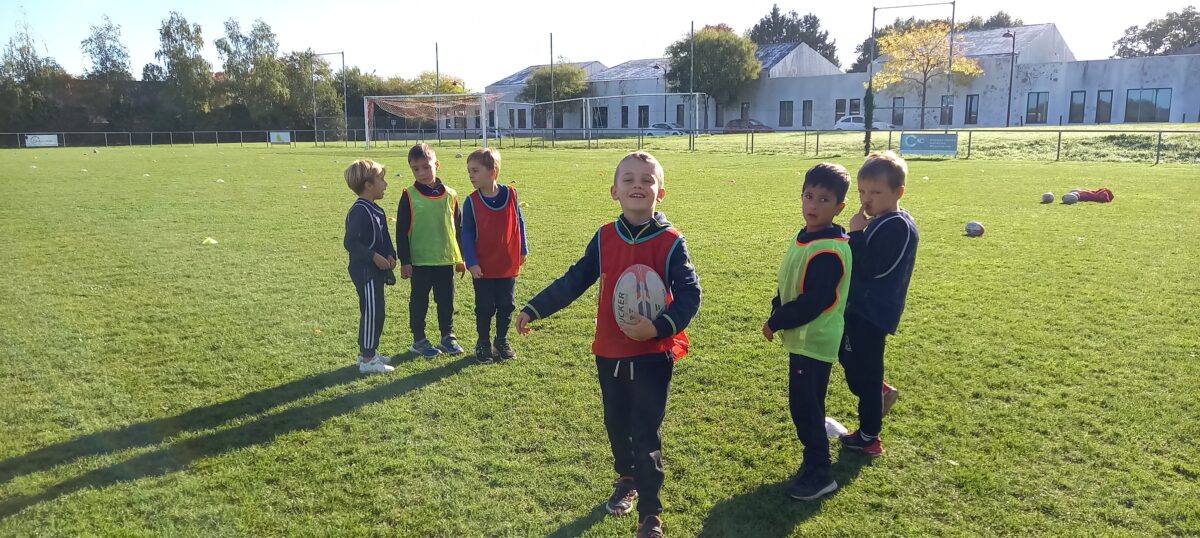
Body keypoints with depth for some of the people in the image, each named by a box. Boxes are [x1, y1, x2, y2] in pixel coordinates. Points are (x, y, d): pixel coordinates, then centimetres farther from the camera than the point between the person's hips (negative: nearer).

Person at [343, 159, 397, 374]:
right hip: (365, 271, -10)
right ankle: (367, 360, 4)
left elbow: (384, 238, 19)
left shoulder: (375, 210, 12)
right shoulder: (359, 211, -18)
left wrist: (390, 255, 1)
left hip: (376, 271, 10)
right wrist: (374, 257, -21)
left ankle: (367, 352, 29)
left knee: (374, 313, 17)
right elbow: (350, 242, -24)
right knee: (372, 313, -4)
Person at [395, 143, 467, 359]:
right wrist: (404, 261, -7)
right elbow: (401, 231, -4)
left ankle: (448, 336, 26)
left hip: (446, 260, 3)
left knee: (447, 301, 12)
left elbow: (458, 228, 9)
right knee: (419, 302, 9)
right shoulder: (409, 196, -6)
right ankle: (419, 340, 21)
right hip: (420, 261, -2)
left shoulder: (450, 195, 1)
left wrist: (460, 258, 10)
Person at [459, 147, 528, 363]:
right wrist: (471, 262, -12)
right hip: (483, 268, -1)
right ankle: (483, 343, 23)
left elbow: (519, 223, 6)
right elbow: (466, 234, -6)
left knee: (507, 306, 11)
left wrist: (523, 250, 9)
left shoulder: (510, 194, -5)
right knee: (484, 308, 8)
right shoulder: (471, 202, -8)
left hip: (508, 265, 1)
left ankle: (502, 341, 28)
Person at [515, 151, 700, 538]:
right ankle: (626, 479, 45)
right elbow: (574, 281, 5)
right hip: (609, 353, 4)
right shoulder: (604, 238, -1)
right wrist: (534, 309, 4)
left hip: (653, 355, -4)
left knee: (645, 434, 0)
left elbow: (690, 294, -14)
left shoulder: (670, 242, -11)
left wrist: (659, 327, -29)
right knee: (616, 424, 18)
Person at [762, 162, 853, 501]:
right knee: (806, 405, 19)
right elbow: (789, 287, 15)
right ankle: (815, 461, 34)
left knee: (805, 406, -1)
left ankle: (820, 474, 13)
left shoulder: (828, 251, -24)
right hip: (802, 338, 10)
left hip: (815, 343, -9)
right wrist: (776, 313, 2)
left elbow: (813, 303, -25)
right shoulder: (804, 238, 7)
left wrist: (776, 323, -14)